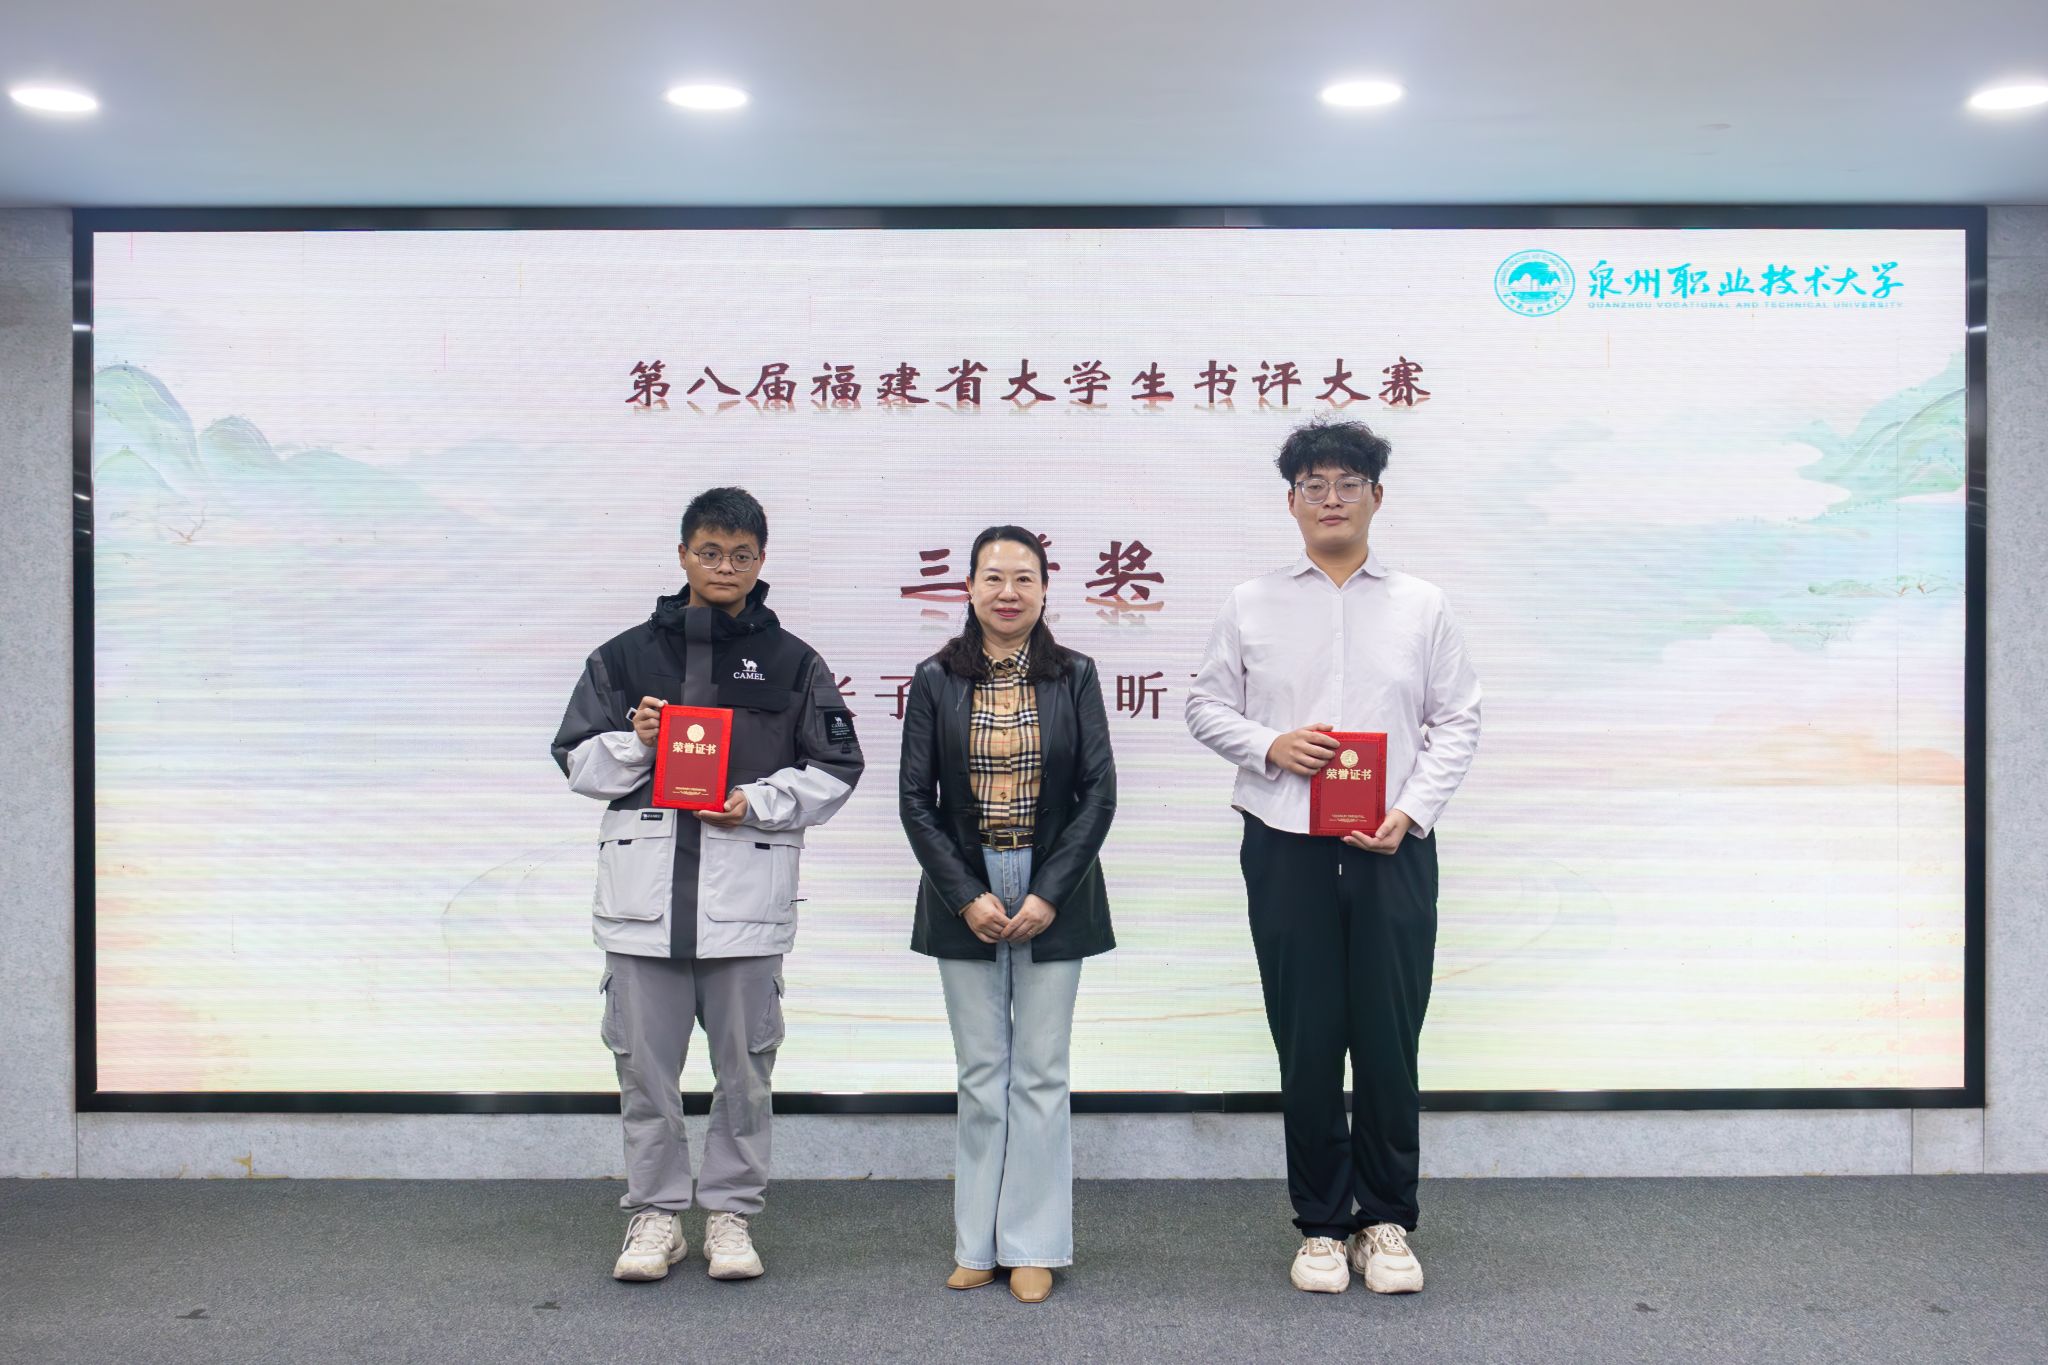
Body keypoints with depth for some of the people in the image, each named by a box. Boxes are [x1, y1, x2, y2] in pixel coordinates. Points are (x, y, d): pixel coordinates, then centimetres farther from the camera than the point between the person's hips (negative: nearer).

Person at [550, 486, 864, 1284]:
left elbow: (833, 772, 6)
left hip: (748, 890, -1)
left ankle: (731, 1211, 22)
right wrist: (635, 741, -10)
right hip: (644, 884, 1)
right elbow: (578, 762, 10)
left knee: (744, 1063, 8)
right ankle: (656, 1212, 22)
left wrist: (758, 802, -10)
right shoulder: (627, 655, 8)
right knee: (645, 1063, 8)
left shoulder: (792, 662, 5)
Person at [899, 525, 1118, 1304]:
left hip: (1054, 896, 0)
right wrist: (967, 896, -9)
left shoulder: (1074, 676, 1)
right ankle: (977, 1243, 17)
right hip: (965, 897, 0)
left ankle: (1033, 1246, 14)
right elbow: (916, 800, -1)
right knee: (980, 1073, 7)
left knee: (1041, 1073, 4)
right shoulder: (936, 680, 1)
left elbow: (1099, 792, -2)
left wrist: (1049, 894, -10)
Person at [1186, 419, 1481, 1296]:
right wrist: (1268, 745, -9)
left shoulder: (1421, 606, 8)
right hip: (1286, 850, 0)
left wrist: (1410, 811, -7)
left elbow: (1458, 720, 6)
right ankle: (1322, 1223, 19)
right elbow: (1206, 706, 10)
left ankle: (1386, 1222, 20)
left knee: (1389, 1040, 3)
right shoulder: (1251, 606, 8)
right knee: (1306, 1042, 5)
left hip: (1393, 851, 0)